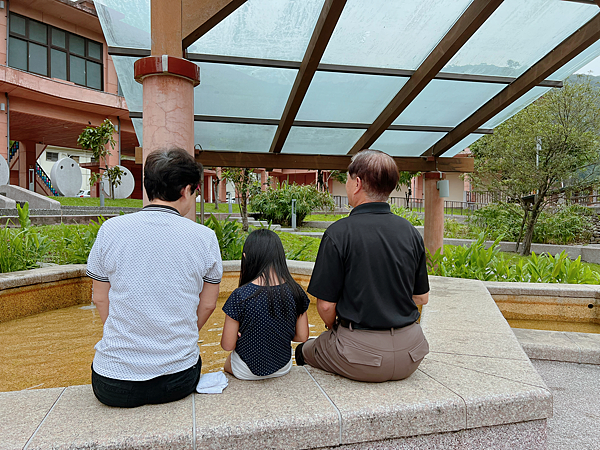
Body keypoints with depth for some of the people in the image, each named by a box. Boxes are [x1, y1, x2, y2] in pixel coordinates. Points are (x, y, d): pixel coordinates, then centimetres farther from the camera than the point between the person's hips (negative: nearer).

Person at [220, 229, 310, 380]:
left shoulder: (240, 296, -25)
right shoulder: (295, 291, -16)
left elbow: (227, 345, -16)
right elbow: (302, 337, -6)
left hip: (247, 371, -2)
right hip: (283, 368, 2)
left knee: (228, 362, 32)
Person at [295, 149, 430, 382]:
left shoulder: (339, 233, -15)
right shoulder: (410, 231, 0)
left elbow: (326, 304, -12)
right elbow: (422, 297, 8)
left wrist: (336, 329, 8)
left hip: (362, 355, -5)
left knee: (304, 351, 20)